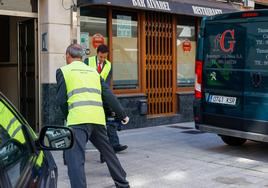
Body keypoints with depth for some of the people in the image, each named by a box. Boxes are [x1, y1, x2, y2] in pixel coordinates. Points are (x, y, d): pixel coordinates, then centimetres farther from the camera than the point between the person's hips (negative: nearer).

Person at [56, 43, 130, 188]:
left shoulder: (63, 71, 9)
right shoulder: (93, 71, 22)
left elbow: (61, 99, 2)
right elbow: (108, 96, 16)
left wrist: (67, 117, 19)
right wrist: (122, 115, 21)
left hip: (78, 118, -5)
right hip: (98, 118, 5)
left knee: (75, 158, -7)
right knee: (107, 151, 23)